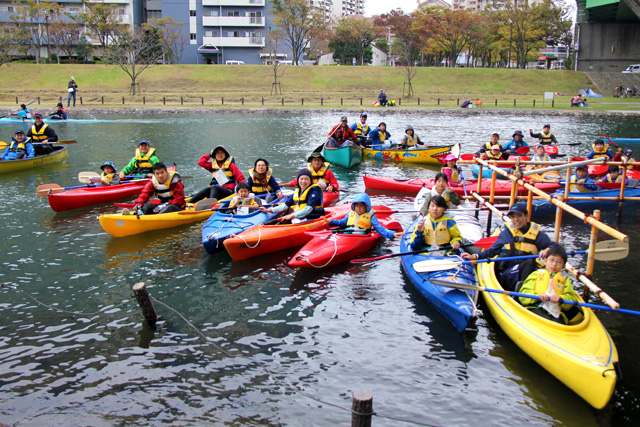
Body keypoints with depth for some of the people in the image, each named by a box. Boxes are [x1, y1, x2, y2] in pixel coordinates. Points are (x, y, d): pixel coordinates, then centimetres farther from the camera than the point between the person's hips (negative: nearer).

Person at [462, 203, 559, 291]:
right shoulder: (506, 232, 11)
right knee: (529, 262, -30)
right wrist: (476, 256, 0)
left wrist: (548, 249, -17)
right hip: (506, 273, -1)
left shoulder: (536, 233, 9)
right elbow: (493, 250, 14)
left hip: (528, 273, 1)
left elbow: (554, 245, 7)